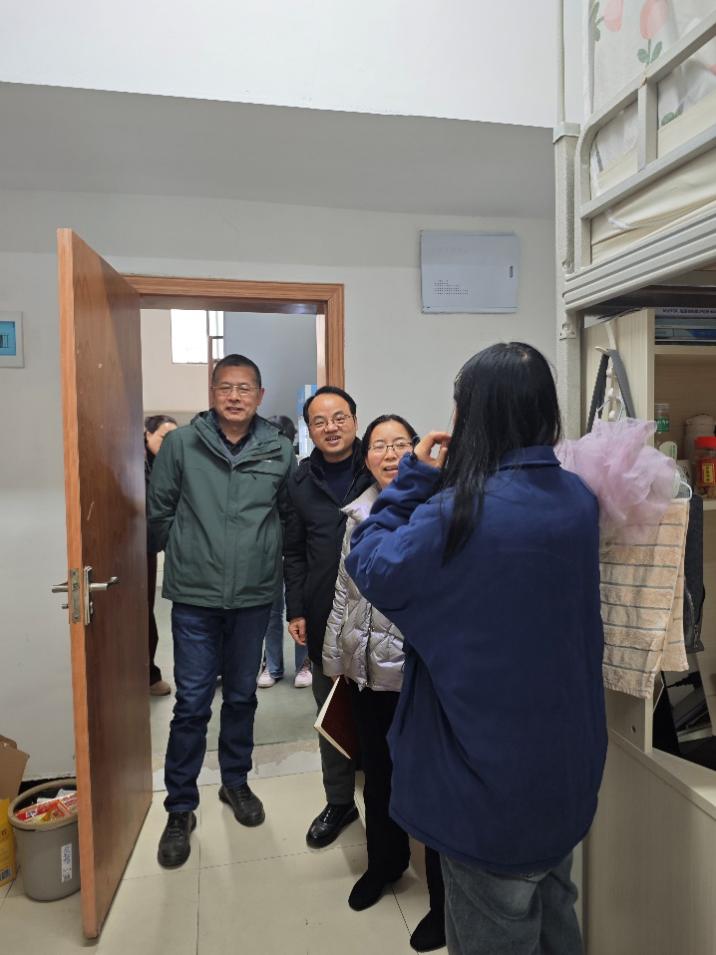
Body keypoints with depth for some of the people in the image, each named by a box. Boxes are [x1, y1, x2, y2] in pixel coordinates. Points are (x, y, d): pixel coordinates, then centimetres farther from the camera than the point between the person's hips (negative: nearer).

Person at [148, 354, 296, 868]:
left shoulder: (281, 451, -3)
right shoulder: (181, 444, -5)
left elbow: (289, 513, 9)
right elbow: (159, 512, 3)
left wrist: (263, 555, 8)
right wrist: (188, 555, 7)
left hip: (254, 595, 2)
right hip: (195, 596, -1)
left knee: (242, 697, 17)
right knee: (192, 704, 5)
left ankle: (236, 781, 39)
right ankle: (180, 809, 24)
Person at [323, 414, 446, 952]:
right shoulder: (358, 513, 6)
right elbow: (344, 590, 12)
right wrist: (334, 656, 15)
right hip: (367, 667, 6)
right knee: (376, 771, 22)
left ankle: (445, 899, 30)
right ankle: (385, 861, 48)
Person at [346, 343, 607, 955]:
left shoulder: (459, 512, -27)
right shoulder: (579, 498, -5)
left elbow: (371, 569, -15)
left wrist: (414, 478, -10)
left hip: (492, 777, -6)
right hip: (568, 765, 7)